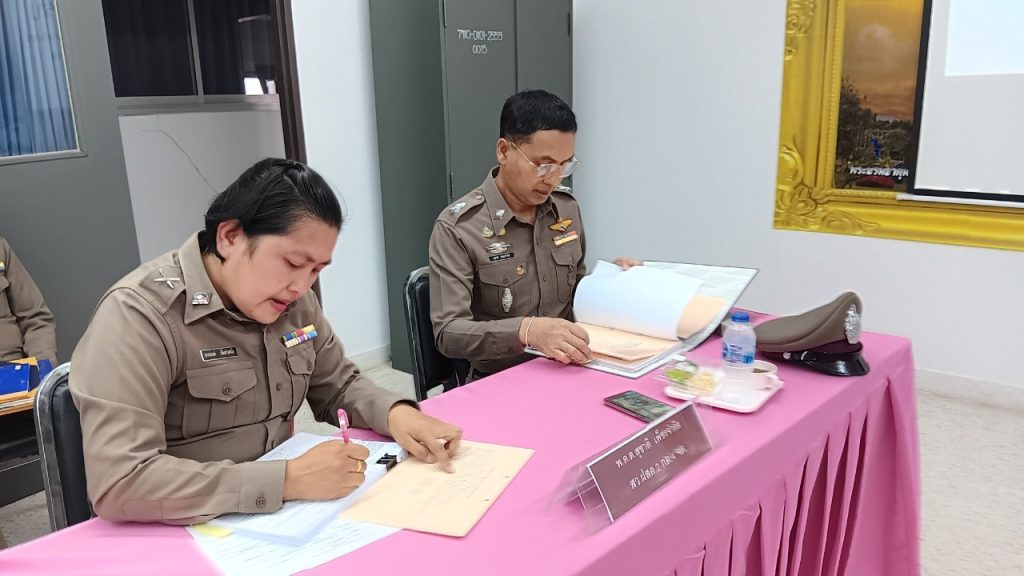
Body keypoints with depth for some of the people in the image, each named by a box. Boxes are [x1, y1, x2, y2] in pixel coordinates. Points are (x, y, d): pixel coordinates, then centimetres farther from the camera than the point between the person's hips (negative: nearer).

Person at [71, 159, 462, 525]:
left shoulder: (292, 301, 1)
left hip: (274, 519, 6)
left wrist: (396, 413, -8)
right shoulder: (138, 313, -19)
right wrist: (289, 480, -30)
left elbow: (339, 387, 12)